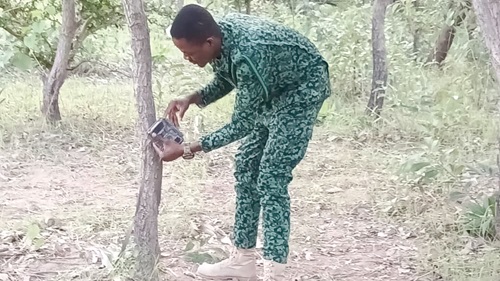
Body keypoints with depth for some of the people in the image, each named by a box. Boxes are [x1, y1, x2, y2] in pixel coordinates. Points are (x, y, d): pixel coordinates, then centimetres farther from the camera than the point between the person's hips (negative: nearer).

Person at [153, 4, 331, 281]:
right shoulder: (218, 36, -15)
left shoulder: (247, 56, -39)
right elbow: (225, 80, 6)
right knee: (246, 167, 8)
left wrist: (186, 150, -28)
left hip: (302, 89, -9)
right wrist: (191, 99, -12)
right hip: (272, 91, 9)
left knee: (271, 177, -15)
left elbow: (240, 125, -29)